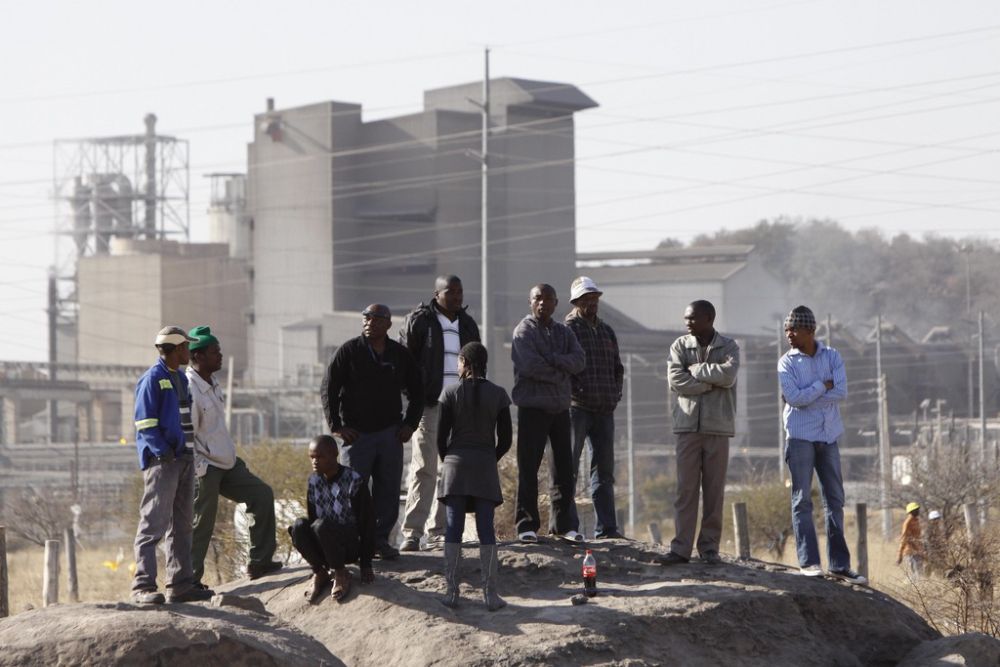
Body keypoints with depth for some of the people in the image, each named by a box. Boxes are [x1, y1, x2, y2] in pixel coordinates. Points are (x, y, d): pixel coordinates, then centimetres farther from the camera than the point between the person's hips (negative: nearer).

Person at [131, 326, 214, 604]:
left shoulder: (180, 379, 18)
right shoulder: (153, 379, -8)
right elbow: (145, 423, -13)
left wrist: (188, 450, 13)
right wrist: (163, 452, -21)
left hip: (184, 459, 9)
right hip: (162, 461, -9)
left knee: (181, 526, 11)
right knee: (153, 524, -11)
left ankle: (181, 584, 16)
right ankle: (143, 586, -12)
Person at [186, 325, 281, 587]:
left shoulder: (212, 386, 12)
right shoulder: (189, 389, -19)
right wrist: (199, 469, -20)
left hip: (226, 464, 10)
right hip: (205, 469, -10)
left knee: (262, 495, 8)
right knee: (201, 525, -6)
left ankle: (260, 561, 12)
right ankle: (190, 581, 3)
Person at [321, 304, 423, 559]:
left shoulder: (399, 354, 7)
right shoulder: (349, 351, -2)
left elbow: (417, 390, 19)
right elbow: (328, 390, -1)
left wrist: (410, 423, 8)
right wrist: (336, 426, -7)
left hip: (390, 433, 3)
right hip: (357, 433, -3)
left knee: (388, 491, 2)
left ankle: (380, 539, 9)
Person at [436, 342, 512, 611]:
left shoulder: (451, 393, -3)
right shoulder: (498, 395, 0)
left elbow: (441, 435, -3)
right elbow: (505, 439, 0)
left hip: (455, 465, 0)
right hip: (485, 467, 0)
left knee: (453, 528, 2)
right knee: (486, 529, 1)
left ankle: (452, 591, -1)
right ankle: (490, 593, -3)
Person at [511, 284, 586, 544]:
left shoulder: (564, 332, 14)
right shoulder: (524, 331, -3)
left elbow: (579, 360, -2)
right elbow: (531, 366, -17)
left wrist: (552, 359, -15)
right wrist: (561, 374, -7)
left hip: (560, 407, 6)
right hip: (533, 407, -6)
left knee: (564, 468, 7)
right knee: (528, 468, -4)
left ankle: (563, 524, 13)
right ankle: (526, 525, -1)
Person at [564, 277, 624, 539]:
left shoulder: (606, 331, 19)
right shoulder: (568, 329, -2)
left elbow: (617, 367, 25)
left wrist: (615, 394, 11)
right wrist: (574, 391, -15)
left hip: (604, 409, 7)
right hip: (576, 407, -7)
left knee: (604, 469, 6)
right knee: (569, 467, -5)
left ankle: (606, 528, 8)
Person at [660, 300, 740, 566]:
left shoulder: (728, 347, 4)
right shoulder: (680, 346, 7)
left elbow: (729, 374, -15)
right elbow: (676, 380, -8)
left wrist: (694, 370, -9)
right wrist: (712, 383, -10)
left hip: (718, 426, 0)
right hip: (688, 425, 0)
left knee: (714, 489, 2)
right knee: (686, 488, -2)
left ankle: (709, 547, 7)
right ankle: (681, 547, -2)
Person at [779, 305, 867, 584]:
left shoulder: (832, 357, 5)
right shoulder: (787, 362, -1)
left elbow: (841, 392, -8)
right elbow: (794, 398, -14)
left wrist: (807, 397, -12)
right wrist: (823, 386, -8)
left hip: (828, 436, 3)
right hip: (800, 437, -3)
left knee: (835, 499, 5)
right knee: (802, 499, -4)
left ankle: (839, 563, 9)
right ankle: (808, 561, -2)